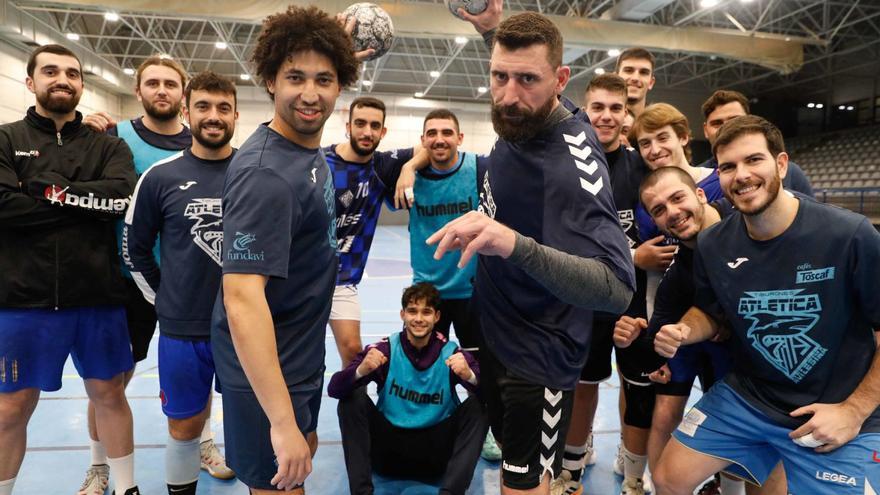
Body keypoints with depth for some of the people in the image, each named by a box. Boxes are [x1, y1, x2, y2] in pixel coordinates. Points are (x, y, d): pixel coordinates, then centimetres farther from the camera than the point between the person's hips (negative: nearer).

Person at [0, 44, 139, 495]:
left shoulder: (107, 146, 8)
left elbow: (123, 196, -11)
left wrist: (54, 191, -11)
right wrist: (87, 205, -10)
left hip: (98, 296, 1)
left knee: (109, 393, 12)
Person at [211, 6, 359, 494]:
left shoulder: (311, 149, 0)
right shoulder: (266, 174, -28)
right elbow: (242, 300, -34)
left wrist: (341, 57, 18)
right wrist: (282, 421, -35)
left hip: (302, 357, 9)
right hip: (268, 371, -9)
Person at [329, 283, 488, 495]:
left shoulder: (452, 352, -8)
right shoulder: (385, 349, -10)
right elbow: (334, 389, -15)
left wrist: (469, 376, -38)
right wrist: (360, 371, -36)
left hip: (437, 450, 0)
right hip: (389, 446, 0)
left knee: (478, 406, -20)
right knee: (352, 398, -18)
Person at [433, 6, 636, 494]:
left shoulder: (571, 164, -31)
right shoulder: (519, 119, -7)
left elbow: (617, 289, -39)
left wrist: (514, 244, -52)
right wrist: (493, 30, 2)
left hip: (537, 356, -8)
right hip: (496, 332, 8)